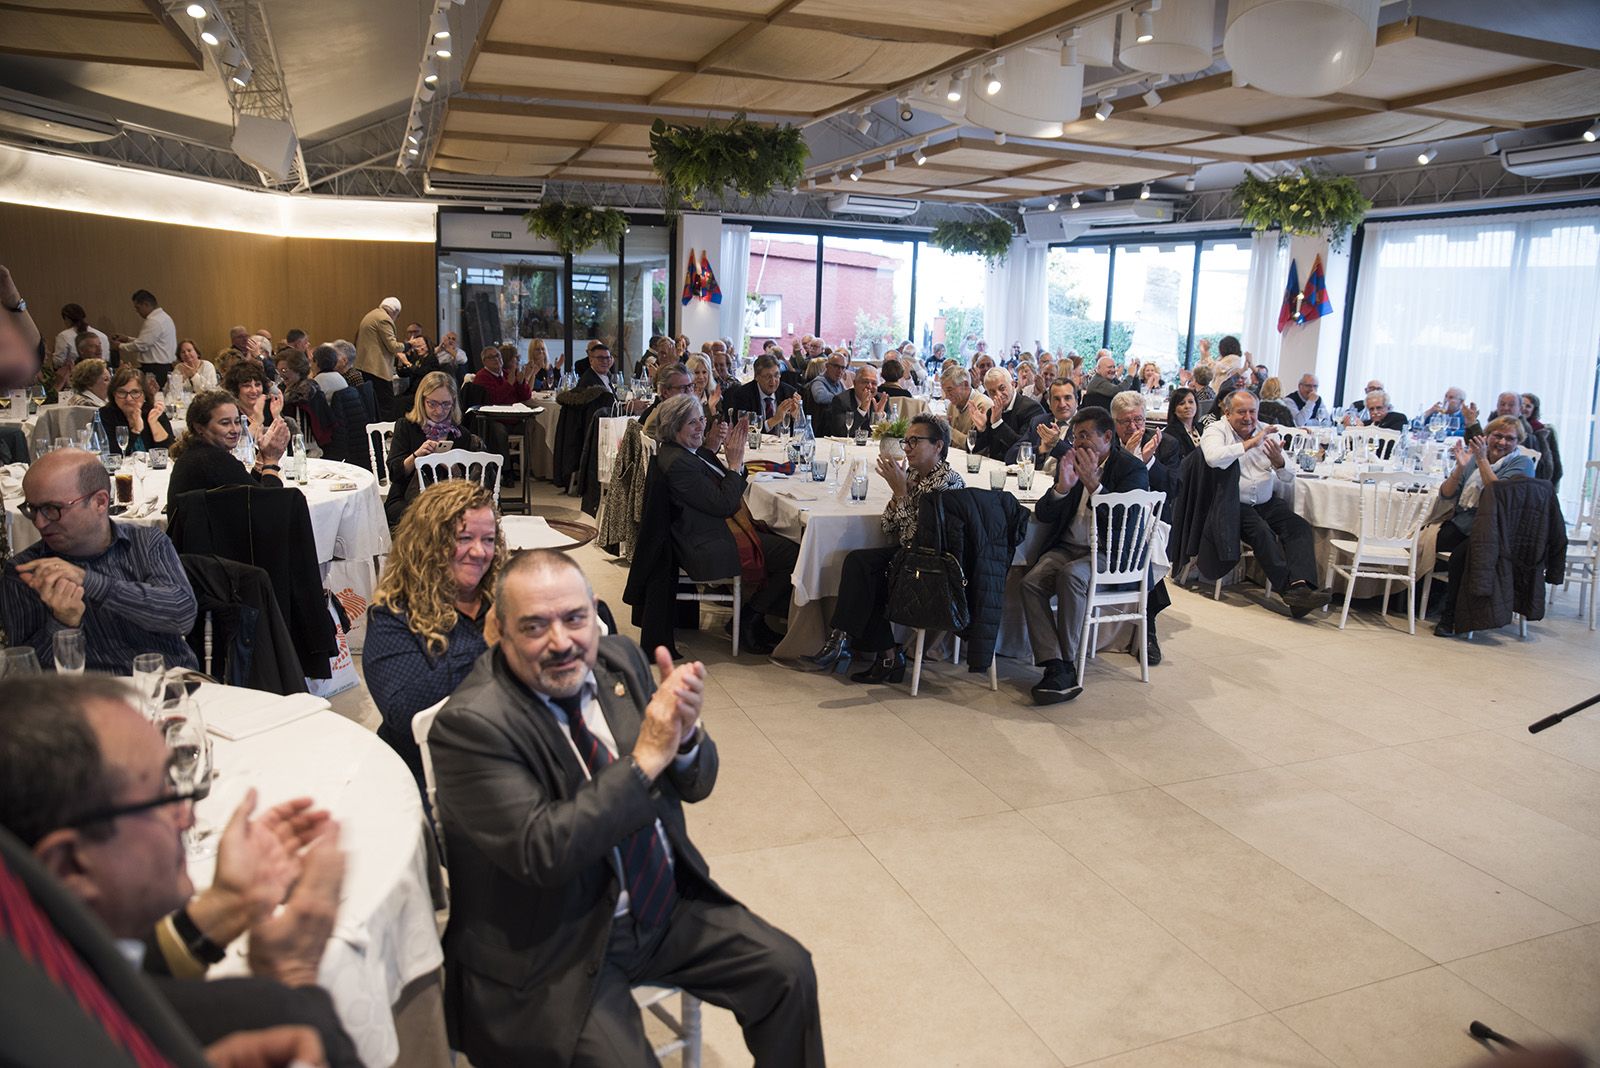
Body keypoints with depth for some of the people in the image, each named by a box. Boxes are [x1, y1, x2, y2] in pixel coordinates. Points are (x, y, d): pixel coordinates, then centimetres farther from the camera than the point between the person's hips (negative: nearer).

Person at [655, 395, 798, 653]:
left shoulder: (696, 451, 12)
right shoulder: (677, 462, -19)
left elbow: (735, 489, 14)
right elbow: (724, 504, -21)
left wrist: (736, 455, 1)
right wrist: (735, 462, -11)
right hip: (709, 549, -10)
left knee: (786, 542, 1)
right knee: (791, 555, -13)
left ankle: (752, 619, 8)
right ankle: (749, 622, 2)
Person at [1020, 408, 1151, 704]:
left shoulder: (1132, 469, -4)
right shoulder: (1069, 463, 12)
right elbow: (1042, 516, 7)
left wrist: (1093, 483, -24)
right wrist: (1062, 487, -12)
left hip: (1110, 553, -5)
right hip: (1068, 547, 5)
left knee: (1070, 575, -35)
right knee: (1031, 581, -24)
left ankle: (1067, 664, -25)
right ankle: (1056, 668, -29)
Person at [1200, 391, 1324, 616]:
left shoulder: (1267, 431, 13)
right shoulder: (1216, 431, 1)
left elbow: (1289, 482, 11)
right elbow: (1213, 457, -27)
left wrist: (1279, 462, -12)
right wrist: (1250, 443, -19)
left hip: (1266, 502, 5)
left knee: (1300, 527, -19)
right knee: (1261, 530, -30)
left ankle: (1300, 586, -34)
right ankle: (1288, 588, -30)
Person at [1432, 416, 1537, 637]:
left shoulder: (1522, 463, 1)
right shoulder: (1474, 456, 13)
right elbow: (1445, 495, 6)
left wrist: (1482, 460, -16)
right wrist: (1460, 467, -9)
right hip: (1461, 524, 5)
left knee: (1460, 556, -33)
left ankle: (1450, 618, -21)